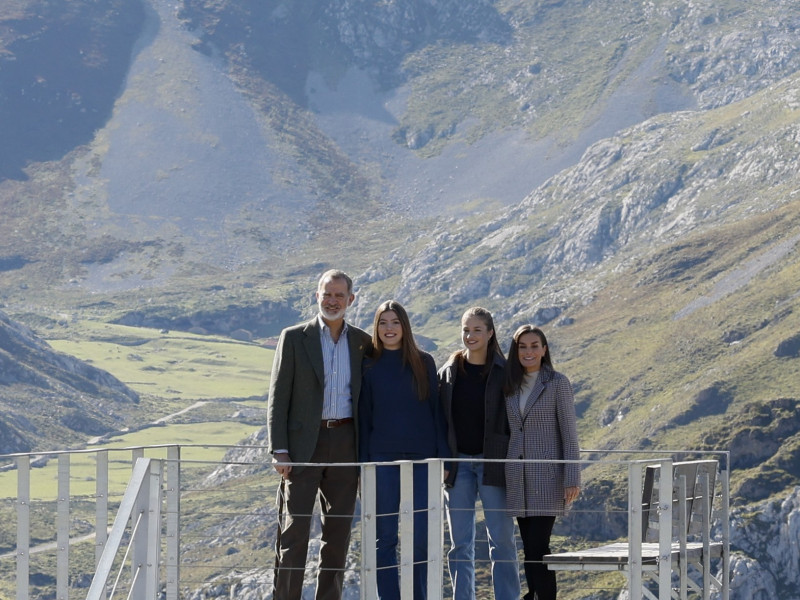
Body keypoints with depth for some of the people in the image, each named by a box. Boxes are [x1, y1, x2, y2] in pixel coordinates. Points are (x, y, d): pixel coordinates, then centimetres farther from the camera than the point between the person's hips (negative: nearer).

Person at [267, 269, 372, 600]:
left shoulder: (362, 342, 10)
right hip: (303, 445, -3)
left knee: (339, 533, 6)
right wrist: (279, 450, -9)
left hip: (346, 445, 3)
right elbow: (278, 397, -1)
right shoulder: (294, 338, 1)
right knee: (294, 532, -6)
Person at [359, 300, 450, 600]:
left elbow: (436, 410, 7)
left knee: (420, 537, -3)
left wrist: (443, 457, 1)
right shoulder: (369, 366, 4)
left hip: (421, 458, 0)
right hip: (382, 459, 0)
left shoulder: (424, 363, 6)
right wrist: (362, 467, 1)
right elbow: (363, 418, 5)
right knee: (385, 537, 2)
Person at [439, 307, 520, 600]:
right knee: (460, 542, 4)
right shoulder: (449, 372, 8)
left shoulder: (504, 373, 0)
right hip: (457, 463, 3)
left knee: (501, 539, 0)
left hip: (493, 462, -3)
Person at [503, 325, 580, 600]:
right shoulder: (510, 385, 12)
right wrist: (502, 474, 10)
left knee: (538, 548, -12)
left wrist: (572, 479, -11)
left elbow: (569, 432, -5)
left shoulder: (557, 383, -2)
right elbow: (505, 430, 15)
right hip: (517, 477, 5)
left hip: (547, 476, -5)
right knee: (530, 549, 6)